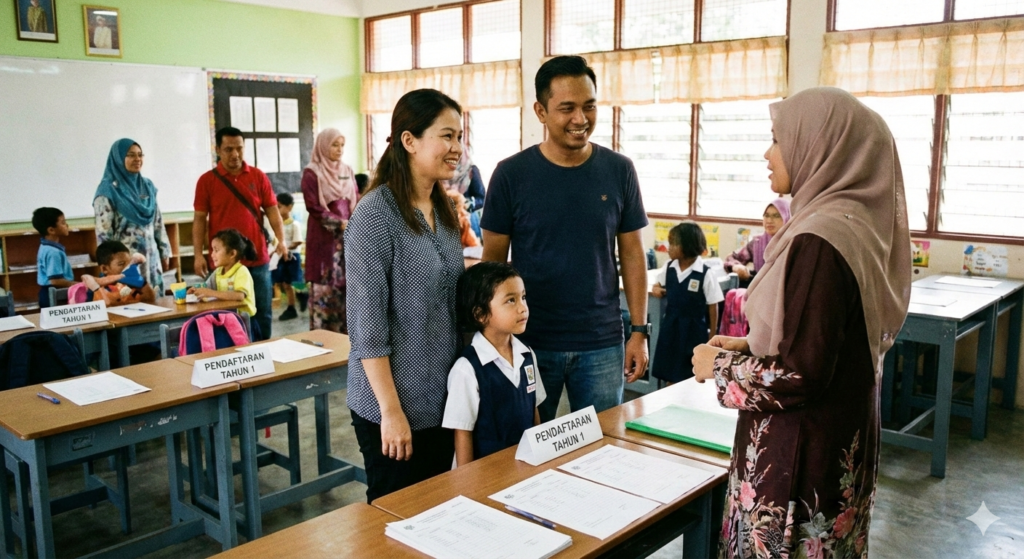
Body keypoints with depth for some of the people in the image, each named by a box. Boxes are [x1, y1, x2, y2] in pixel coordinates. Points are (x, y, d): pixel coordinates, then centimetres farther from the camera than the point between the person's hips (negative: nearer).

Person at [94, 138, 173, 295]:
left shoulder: (147, 185, 11)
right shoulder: (108, 190, -8)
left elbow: (158, 222, 14)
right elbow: (103, 232, -11)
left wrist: (164, 252, 12)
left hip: (150, 258, 6)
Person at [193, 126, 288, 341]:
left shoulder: (258, 176, 5)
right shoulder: (207, 180, 1)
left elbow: (272, 210, 4)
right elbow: (199, 219, 1)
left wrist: (281, 239, -11)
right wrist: (198, 254, -6)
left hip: (258, 258, 2)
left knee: (262, 313, 9)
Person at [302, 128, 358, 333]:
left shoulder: (347, 171, 13)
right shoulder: (312, 173, -5)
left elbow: (356, 201, 12)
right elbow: (314, 207, -12)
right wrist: (339, 223, -16)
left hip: (347, 236, 6)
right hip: (324, 237, -5)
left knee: (347, 284, 7)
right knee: (324, 286, -4)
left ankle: (345, 332, 16)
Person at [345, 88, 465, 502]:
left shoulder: (444, 210, 6)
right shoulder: (375, 215, -17)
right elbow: (367, 325, -18)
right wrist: (391, 411, -18)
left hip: (444, 400, 7)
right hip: (394, 405, -7)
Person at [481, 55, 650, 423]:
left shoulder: (619, 170, -1)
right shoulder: (511, 174, -7)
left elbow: (632, 254, 4)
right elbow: (493, 262, -2)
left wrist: (640, 330, 0)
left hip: (602, 344, 2)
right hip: (529, 342, -1)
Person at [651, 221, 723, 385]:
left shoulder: (705, 274, -15)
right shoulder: (668, 267, -1)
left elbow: (713, 307, -9)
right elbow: (659, 285, 19)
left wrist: (712, 336, -5)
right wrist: (657, 289, -6)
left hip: (694, 329, -5)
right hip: (671, 326, 5)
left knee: (692, 376, 5)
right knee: (670, 374, 14)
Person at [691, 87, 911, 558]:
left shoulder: (819, 241, -24)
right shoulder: (858, 223, 4)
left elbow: (800, 375, -25)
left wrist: (720, 366, -10)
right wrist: (749, 345, 9)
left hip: (799, 453, -9)